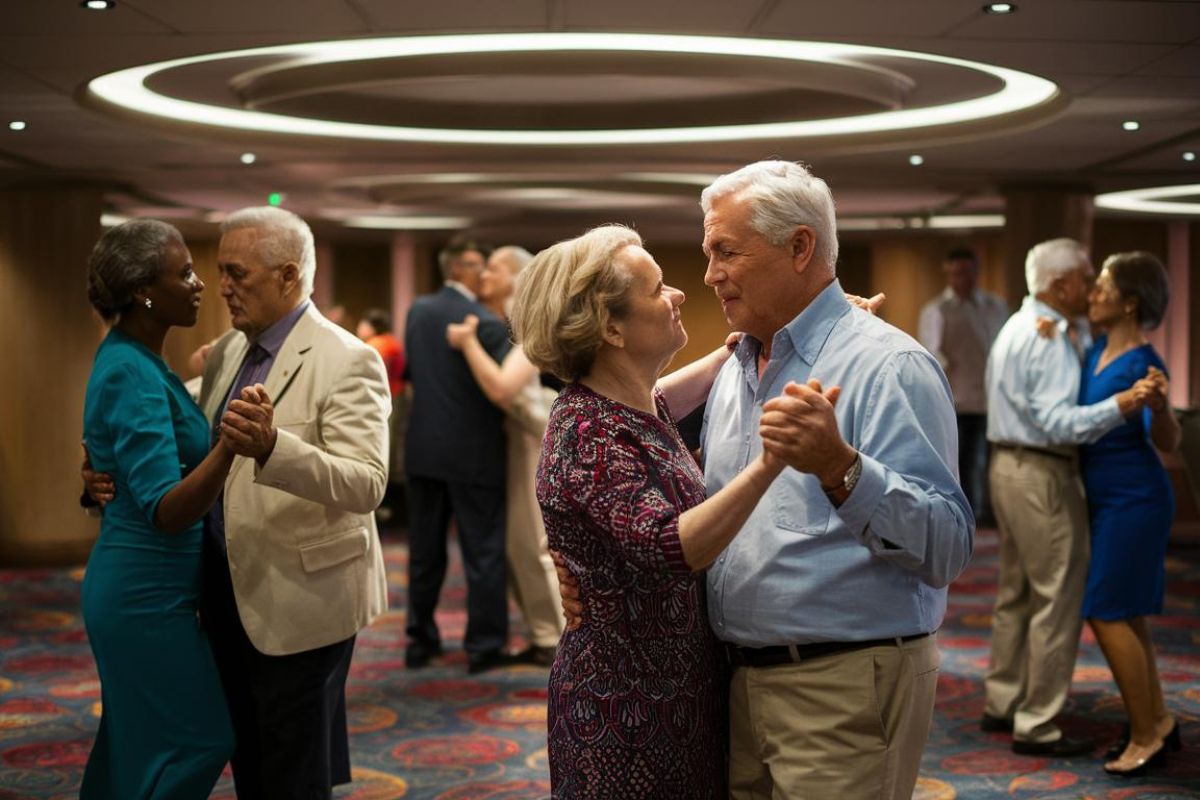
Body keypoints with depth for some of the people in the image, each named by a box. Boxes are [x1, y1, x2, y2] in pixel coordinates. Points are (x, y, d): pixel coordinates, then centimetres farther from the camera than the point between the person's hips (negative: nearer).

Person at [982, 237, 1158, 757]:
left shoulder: (1021, 327, 15)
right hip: (1042, 476, -11)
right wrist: (1120, 406, -35)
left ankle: (1002, 705, 27)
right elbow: (1058, 422, -25)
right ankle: (1036, 727, 0)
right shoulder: (1045, 339, -18)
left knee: (1017, 593, 18)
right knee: (1058, 598, -4)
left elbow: (1073, 379, 16)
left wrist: (1080, 334, 7)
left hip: (1011, 467, 11)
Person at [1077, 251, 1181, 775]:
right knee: (1125, 616, 15)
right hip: (1107, 499, 9)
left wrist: (1160, 407, -45)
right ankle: (1158, 722, 26)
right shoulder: (1097, 350, 6)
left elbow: (1167, 443, -23)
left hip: (1135, 500, -9)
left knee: (1107, 614, -6)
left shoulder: (1142, 362, -18)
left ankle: (1146, 736, 6)